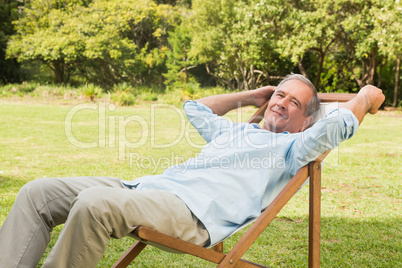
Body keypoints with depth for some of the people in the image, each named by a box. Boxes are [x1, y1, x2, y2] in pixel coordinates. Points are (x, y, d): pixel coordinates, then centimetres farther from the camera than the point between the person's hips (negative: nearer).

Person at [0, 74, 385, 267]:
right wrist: (250, 96, 49)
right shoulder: (235, 130, 34)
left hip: (194, 210, -8)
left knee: (94, 202, -37)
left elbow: (335, 125, -7)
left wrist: (366, 96, 13)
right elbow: (196, 108, 49)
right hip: (149, 187, 9)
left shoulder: (294, 146, 12)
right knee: (38, 193, -3)